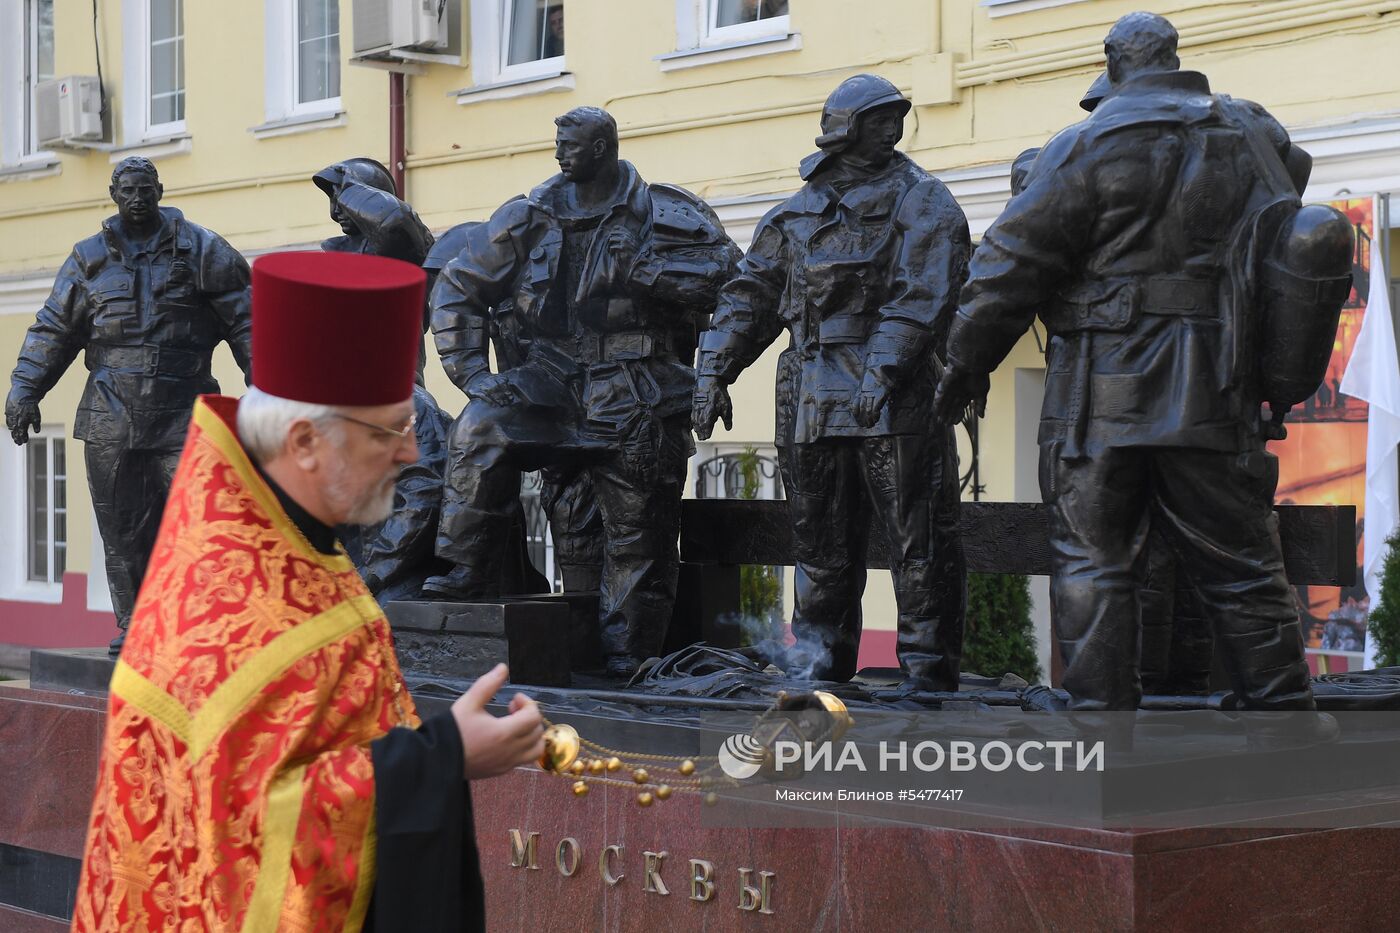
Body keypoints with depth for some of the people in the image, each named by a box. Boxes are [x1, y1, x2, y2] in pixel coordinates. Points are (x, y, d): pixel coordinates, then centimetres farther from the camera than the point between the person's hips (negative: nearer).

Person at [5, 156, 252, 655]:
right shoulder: (89, 258, 13)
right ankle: (133, 625, 9)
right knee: (122, 529, 2)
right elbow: (53, 329, 15)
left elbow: (244, 320, 4)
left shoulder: (200, 250, 6)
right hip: (111, 417, 2)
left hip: (182, 413, -2)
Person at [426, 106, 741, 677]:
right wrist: (472, 372, -1)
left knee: (637, 538, 0)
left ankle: (628, 657, 14)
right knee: (480, 429, -23)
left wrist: (639, 269, -19)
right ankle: (468, 576, -15)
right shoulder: (529, 217, 9)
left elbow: (726, 270, -13)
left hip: (637, 399, -3)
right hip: (555, 379, 3)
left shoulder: (662, 213, 0)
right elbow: (457, 288, 11)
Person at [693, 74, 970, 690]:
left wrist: (883, 370, -23)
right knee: (821, 543, 10)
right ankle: (821, 658, 19)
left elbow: (922, 294, -11)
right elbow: (749, 298, 18)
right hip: (811, 402, 5)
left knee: (919, 540, -5)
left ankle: (928, 666, 1)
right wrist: (714, 373, 6)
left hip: (892, 399, -5)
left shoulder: (921, 201, 3)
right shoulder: (795, 216, 18)